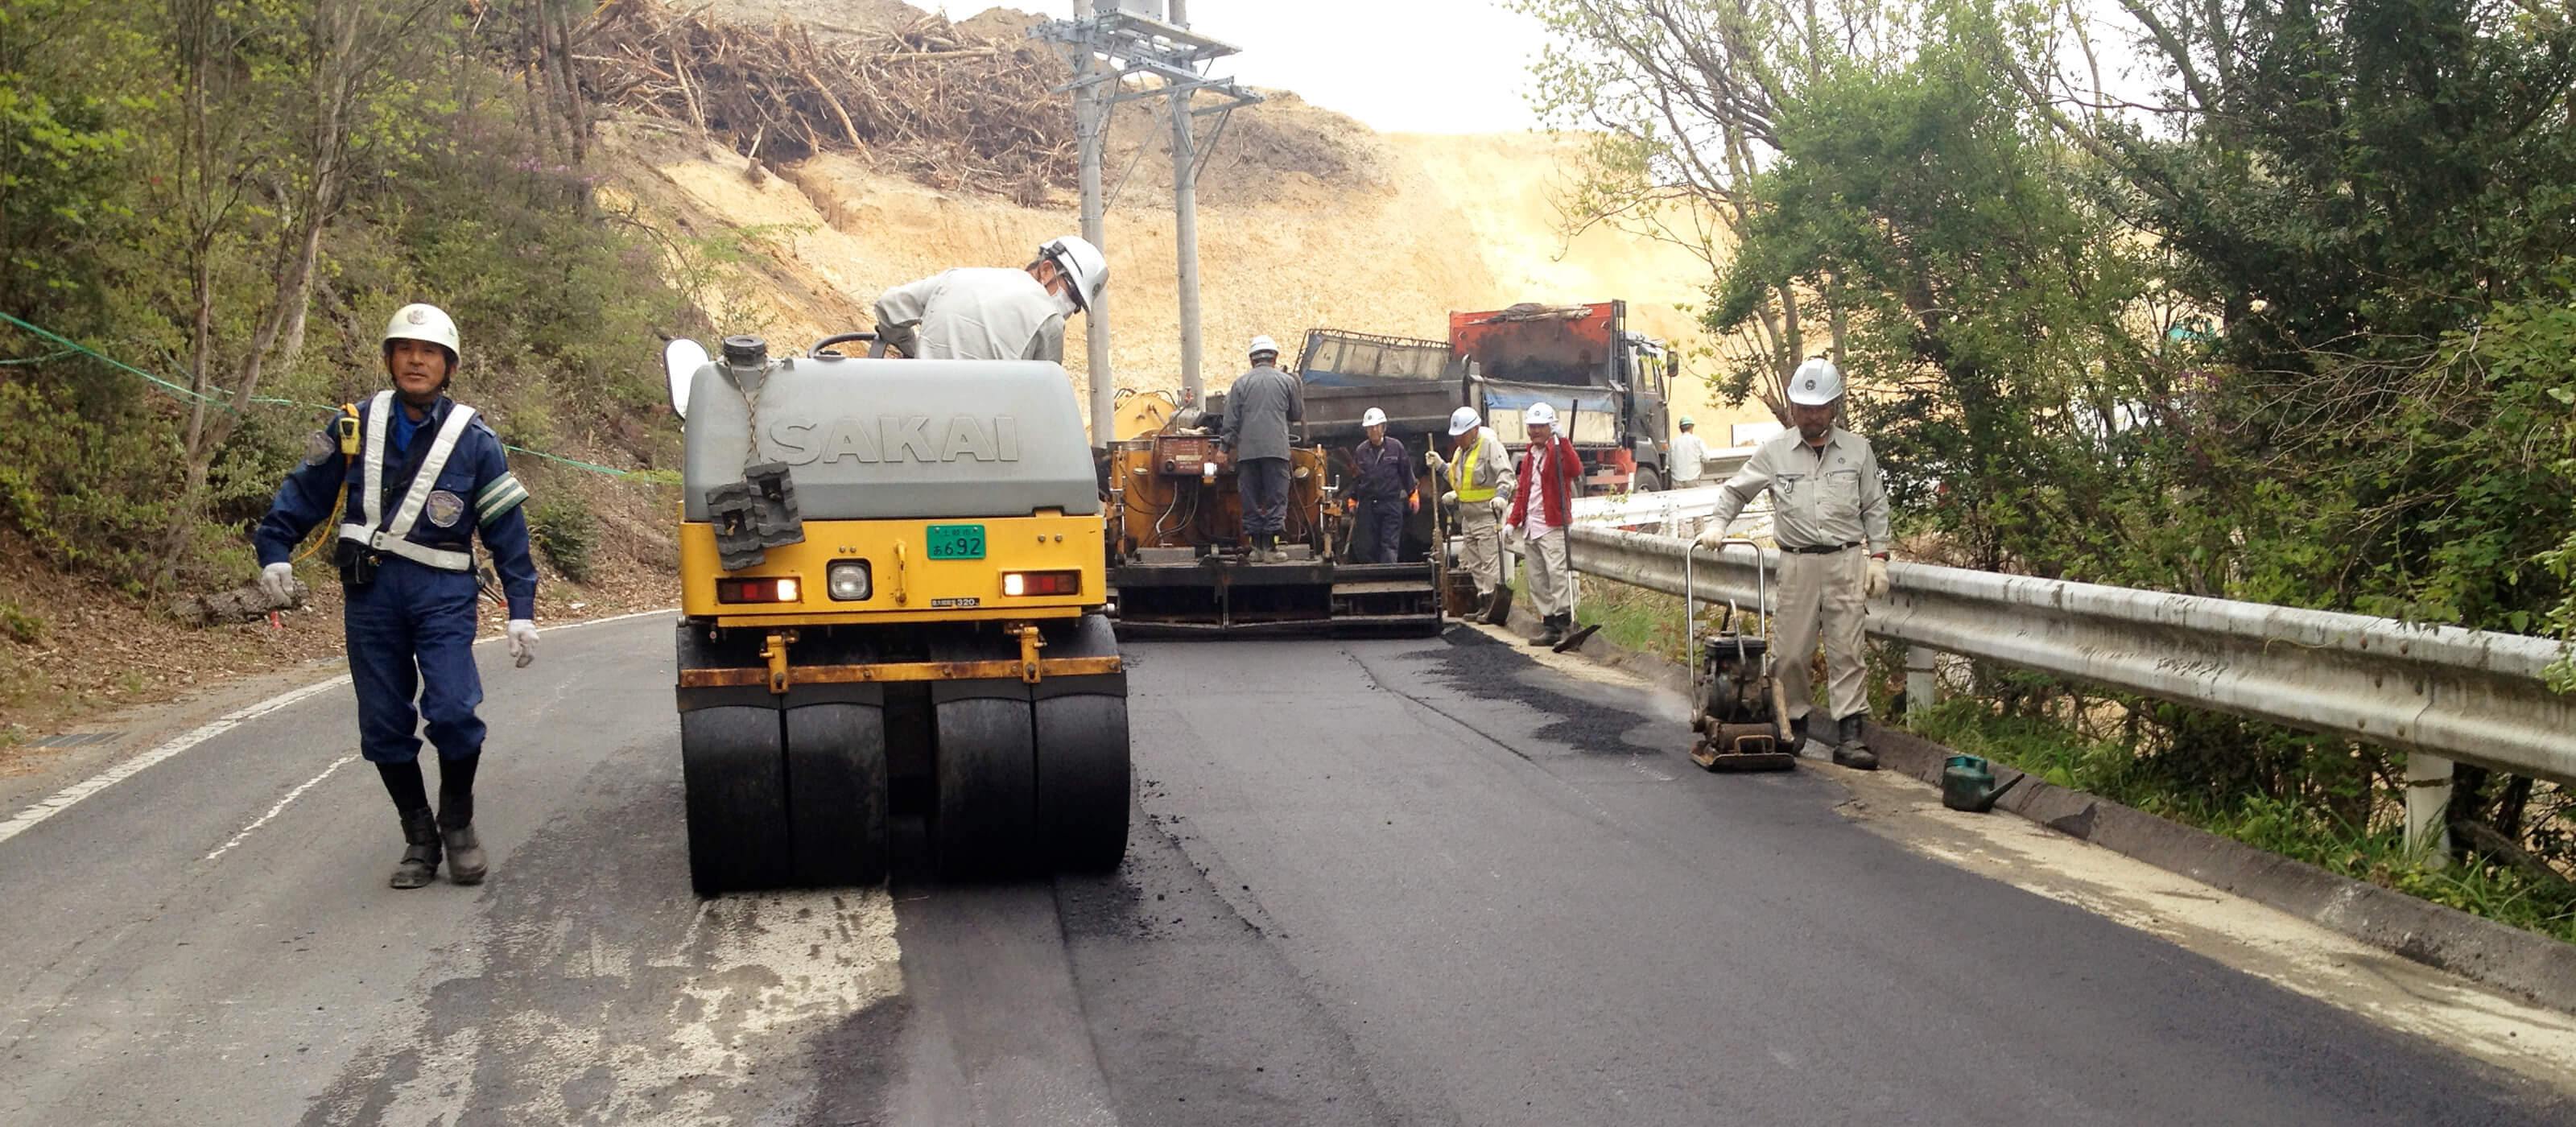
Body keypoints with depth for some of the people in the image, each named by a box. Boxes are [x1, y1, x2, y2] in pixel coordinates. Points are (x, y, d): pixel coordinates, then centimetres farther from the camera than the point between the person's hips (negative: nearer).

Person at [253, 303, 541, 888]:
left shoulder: (473, 440, 0)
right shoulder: (355, 426, 6)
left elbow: (508, 529, 2)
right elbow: (304, 491, 15)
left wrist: (522, 611, -2)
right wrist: (274, 550, 4)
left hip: (443, 592, -2)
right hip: (370, 592, 3)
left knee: (453, 710, -17)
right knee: (383, 725, 5)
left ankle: (458, 823, 7)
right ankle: (419, 836, 21)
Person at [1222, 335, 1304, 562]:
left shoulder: (1241, 383, 7)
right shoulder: (1287, 381, 7)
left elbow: (1231, 422, 3)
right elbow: (1298, 415, 17)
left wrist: (1226, 445, 11)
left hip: (1247, 450, 1)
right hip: (1276, 447, -1)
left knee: (1251, 500, 6)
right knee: (1276, 499, 0)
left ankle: (1256, 547, 7)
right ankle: (1271, 547, -6)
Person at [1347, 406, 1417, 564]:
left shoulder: (1396, 447, 3)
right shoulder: (1360, 451, 9)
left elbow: (1407, 472, 9)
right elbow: (1355, 478, 16)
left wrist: (1413, 494, 7)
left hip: (1391, 504, -2)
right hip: (1367, 505, 2)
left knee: (1390, 545, -8)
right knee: (1366, 548, 1)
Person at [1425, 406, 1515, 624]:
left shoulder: (1490, 445, -11)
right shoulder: (1461, 450, 18)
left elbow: (1505, 474, -20)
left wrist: (1501, 494, -35)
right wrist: (1440, 466, 20)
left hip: (1487, 515, -10)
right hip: (1468, 515, 10)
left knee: (1490, 562, -12)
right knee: (1474, 563, 11)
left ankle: (1496, 603, -11)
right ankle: (1485, 604, 17)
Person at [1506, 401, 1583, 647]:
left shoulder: (1558, 451, -4)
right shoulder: (1528, 457, 20)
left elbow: (1575, 471, -25)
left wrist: (1562, 442, -29)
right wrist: (1513, 521, 17)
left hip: (1553, 526, -8)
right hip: (1530, 528, 8)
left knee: (1557, 573, -15)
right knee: (1537, 580, 7)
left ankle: (1567, 624, -14)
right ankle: (1549, 626, 11)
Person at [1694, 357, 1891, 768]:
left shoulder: (1857, 450, 7)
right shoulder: (1775, 451, 6)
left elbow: (1875, 508, 10)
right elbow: (1735, 490, 14)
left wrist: (1878, 557, 3)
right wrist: (1717, 525, 0)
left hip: (1845, 561, 0)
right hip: (1796, 562, 1)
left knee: (1846, 650, -4)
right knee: (1790, 651, 1)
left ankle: (1850, 734, -4)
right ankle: (1794, 724, 18)